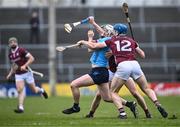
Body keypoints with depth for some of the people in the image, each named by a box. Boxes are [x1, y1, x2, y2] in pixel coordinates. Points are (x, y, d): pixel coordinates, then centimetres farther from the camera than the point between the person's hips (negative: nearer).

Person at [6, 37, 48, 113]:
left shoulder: (21, 50, -13)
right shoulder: (10, 54, 7)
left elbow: (32, 58, -18)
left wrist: (25, 66, -27)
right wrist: (10, 74, 14)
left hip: (26, 72, -4)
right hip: (18, 75, 4)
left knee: (34, 90, 5)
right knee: (20, 90, -15)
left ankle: (41, 90, 40)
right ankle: (20, 107, -16)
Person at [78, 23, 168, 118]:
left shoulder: (112, 41, 18)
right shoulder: (131, 41, 23)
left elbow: (93, 46, 20)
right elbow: (142, 55, 29)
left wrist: (83, 42, 36)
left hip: (123, 66, -3)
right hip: (135, 64, 3)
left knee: (113, 92, 12)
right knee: (146, 89, 16)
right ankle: (158, 106, -6)